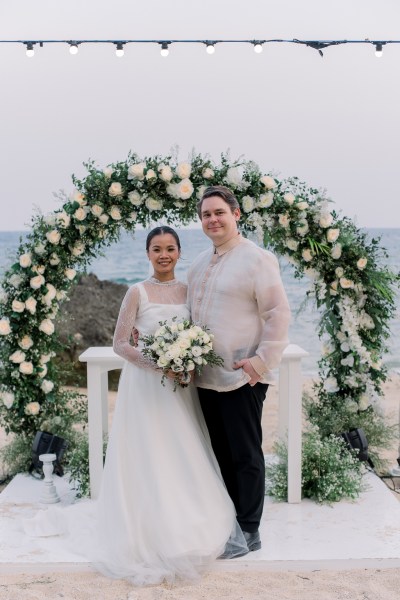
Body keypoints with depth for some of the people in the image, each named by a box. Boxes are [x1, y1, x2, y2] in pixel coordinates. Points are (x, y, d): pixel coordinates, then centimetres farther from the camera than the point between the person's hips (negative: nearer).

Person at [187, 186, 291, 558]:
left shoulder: (257, 259, -9)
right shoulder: (199, 265, 14)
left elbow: (278, 314, -11)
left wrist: (261, 361, -15)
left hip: (242, 378, -7)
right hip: (206, 378, 7)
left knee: (245, 456, 4)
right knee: (221, 454, 15)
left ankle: (248, 532, 17)